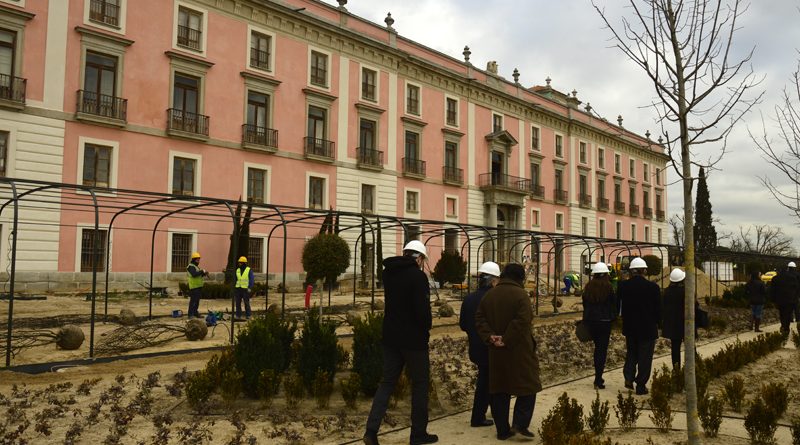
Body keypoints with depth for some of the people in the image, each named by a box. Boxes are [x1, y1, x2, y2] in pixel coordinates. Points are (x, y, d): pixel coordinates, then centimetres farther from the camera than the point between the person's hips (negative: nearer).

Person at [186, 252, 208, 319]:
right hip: (194, 286, -10)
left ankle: (195, 312, 25)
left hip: (198, 286, 10)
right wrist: (202, 271, -22)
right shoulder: (191, 266, -12)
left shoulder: (196, 266, 20)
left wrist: (204, 274, 4)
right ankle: (191, 314, -5)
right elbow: (194, 274, -27)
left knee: (197, 300, 15)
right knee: (193, 300, -9)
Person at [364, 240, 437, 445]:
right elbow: (422, 309, -22)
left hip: (391, 336, 6)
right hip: (414, 338, -6)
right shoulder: (417, 276, -16)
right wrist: (426, 327, -3)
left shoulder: (388, 272, 6)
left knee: (387, 382, 11)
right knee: (419, 384, 9)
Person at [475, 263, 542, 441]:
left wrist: (490, 337, -7)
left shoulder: (489, 294, 8)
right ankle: (520, 422, -1)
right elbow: (522, 321, -22)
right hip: (519, 352, -6)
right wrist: (507, 340, -17)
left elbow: (480, 319, 3)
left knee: (499, 389, 11)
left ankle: (502, 429, 15)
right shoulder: (520, 294, -12)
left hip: (496, 353, 6)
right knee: (528, 385, 9)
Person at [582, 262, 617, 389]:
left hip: (591, 321, 4)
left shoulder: (588, 287, 2)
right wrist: (613, 318, 11)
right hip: (604, 321, -4)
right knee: (602, 349, 0)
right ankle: (598, 380, -4)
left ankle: (598, 377, 24)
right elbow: (613, 304, -4)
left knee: (597, 347, 19)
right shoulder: (608, 287, -10)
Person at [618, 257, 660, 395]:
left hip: (629, 327, 3)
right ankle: (641, 385, 11)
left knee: (631, 353, 21)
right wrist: (656, 322, 10)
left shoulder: (623, 286, -8)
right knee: (645, 357, 8)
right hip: (648, 327, -3)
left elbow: (619, 306, 2)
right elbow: (658, 309, -5)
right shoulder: (653, 287, -14)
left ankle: (629, 377, 6)